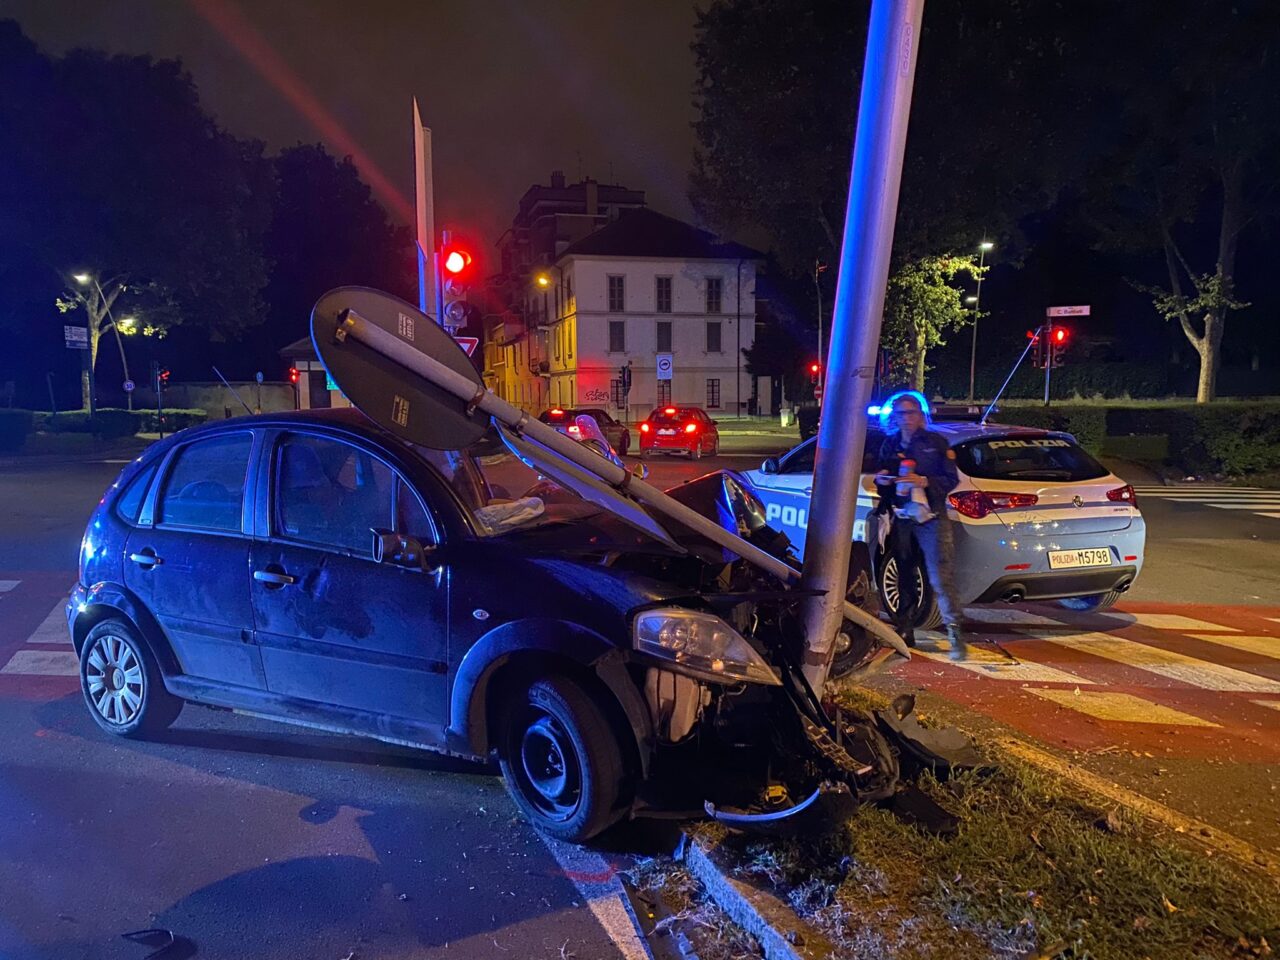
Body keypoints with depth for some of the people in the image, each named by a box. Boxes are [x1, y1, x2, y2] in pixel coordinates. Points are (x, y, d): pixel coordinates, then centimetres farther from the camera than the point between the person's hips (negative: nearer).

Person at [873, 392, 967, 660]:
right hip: (901, 517, 4)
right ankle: (905, 633, 18)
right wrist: (881, 481, -2)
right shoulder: (889, 444, 13)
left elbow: (951, 479, -3)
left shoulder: (936, 442, 1)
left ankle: (955, 633, -9)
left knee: (940, 578, -12)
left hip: (931, 517, -4)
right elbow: (883, 484, 21)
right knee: (903, 576, 9)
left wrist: (923, 481, -18)